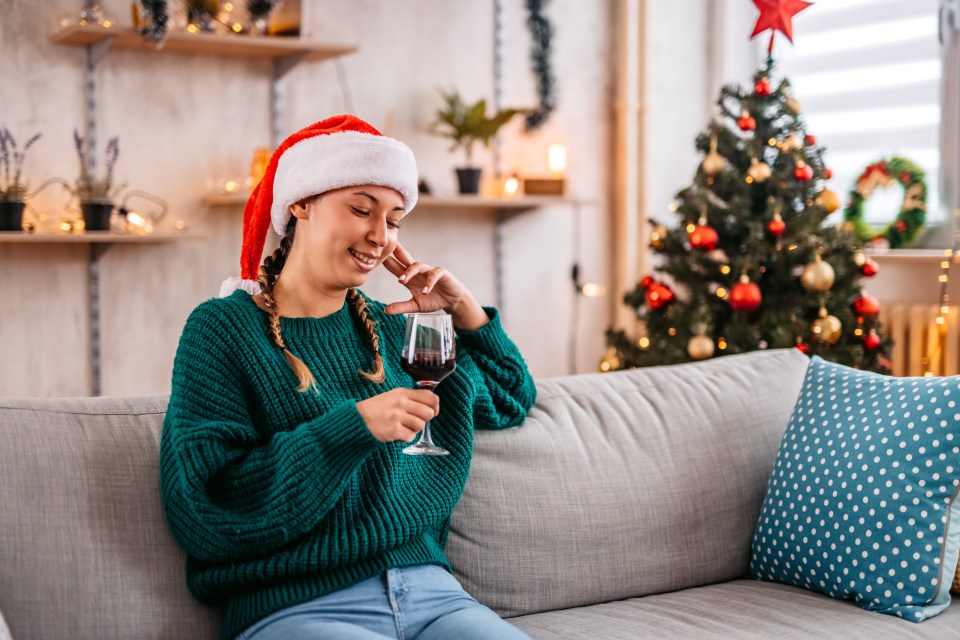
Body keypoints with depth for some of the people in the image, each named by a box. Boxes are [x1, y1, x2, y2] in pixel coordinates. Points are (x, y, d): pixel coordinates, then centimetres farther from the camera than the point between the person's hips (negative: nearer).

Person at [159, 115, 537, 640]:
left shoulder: (392, 328, 15)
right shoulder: (223, 328, 0)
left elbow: (509, 401, 29)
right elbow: (199, 509, -11)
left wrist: (464, 310, 11)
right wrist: (351, 428, -20)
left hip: (430, 593, 5)